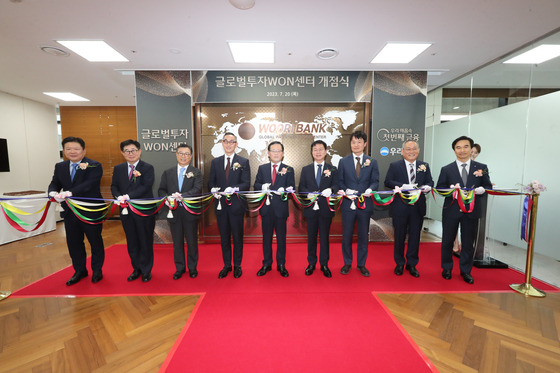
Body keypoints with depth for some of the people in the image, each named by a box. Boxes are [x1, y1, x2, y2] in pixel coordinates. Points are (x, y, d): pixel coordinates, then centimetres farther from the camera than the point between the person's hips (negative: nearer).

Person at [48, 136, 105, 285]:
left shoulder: (94, 166, -10)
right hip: (70, 212, 6)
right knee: (73, 243, 15)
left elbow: (90, 183, -23)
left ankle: (97, 270, 28)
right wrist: (53, 192, -17)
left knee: (95, 242, 9)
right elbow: (54, 183, 6)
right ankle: (80, 270, 34)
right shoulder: (60, 167, 10)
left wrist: (70, 192, -36)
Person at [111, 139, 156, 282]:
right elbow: (114, 186, 8)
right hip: (126, 211, 5)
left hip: (144, 210, -5)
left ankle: (146, 270, 20)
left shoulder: (147, 168, -5)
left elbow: (146, 186, -16)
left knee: (145, 241, 5)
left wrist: (128, 196, -23)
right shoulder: (118, 168, 11)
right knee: (131, 242, 14)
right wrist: (119, 197, -13)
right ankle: (137, 269, 29)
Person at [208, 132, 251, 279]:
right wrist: (214, 190, -13)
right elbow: (211, 182, 9)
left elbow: (246, 184, -7)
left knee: (237, 237, 8)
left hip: (236, 205, -3)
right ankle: (227, 265, 28)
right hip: (220, 205, 3)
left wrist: (234, 189, -24)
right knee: (224, 237, 13)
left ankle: (237, 265, 24)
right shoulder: (215, 162, 11)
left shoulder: (243, 162, 1)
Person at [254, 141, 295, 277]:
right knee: (266, 237, 12)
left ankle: (281, 265, 23)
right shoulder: (262, 168, 10)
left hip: (281, 208, -2)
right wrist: (263, 186, -15)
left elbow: (291, 188, -3)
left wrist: (283, 190, -24)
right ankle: (266, 264, 26)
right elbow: (256, 185, 6)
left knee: (281, 237, 8)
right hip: (266, 208, 2)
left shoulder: (288, 170, 4)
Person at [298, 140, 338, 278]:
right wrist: (309, 194, -15)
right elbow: (301, 187, 4)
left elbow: (336, 185, -2)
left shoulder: (332, 169, 7)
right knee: (311, 237, 10)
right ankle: (311, 263, 25)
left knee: (324, 237, 7)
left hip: (326, 208, -1)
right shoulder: (306, 169, 10)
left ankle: (324, 264, 22)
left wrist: (330, 190, -24)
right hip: (311, 208, 1)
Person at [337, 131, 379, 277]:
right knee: (347, 235, 8)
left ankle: (361, 264, 27)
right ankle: (347, 263, 25)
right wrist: (346, 190, -16)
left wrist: (370, 189, -19)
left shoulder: (372, 162, 6)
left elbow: (375, 181, 2)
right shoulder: (343, 162, 5)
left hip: (365, 204, 1)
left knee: (363, 235, 11)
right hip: (348, 203, 0)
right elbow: (340, 181, 3)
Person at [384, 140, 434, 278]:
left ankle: (411, 264, 27)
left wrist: (427, 187, -15)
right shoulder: (394, 166, 0)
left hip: (418, 207, 3)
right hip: (400, 207, -2)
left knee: (415, 236, 10)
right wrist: (403, 186, -22)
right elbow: (387, 182, -8)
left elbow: (430, 182, 8)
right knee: (399, 236, 9)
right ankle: (399, 264, 26)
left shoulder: (424, 166, 9)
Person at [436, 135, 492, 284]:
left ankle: (465, 271, 28)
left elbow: (489, 186, 7)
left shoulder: (481, 168, 4)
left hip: (471, 211, 1)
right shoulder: (446, 169, 1)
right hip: (451, 210, -1)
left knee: (468, 242, 11)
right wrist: (450, 189, -18)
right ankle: (447, 269, 28)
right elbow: (439, 188, 1)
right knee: (448, 241, 10)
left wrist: (482, 189, -15)